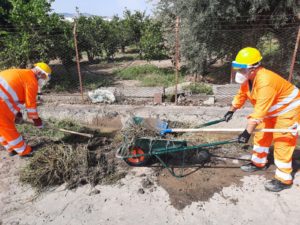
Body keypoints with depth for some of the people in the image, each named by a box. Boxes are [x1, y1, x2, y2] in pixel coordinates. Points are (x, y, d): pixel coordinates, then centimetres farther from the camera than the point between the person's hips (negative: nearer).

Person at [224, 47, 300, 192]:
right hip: (271, 110, 9)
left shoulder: (265, 81, -37)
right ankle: (259, 163, 31)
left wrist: (247, 132, -39)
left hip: (288, 109, -9)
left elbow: (260, 110, -40)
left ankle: (284, 179, 6)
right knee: (261, 136, 14)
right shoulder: (248, 77, -8)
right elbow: (241, 95, 6)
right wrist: (231, 111, 11)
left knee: (282, 143, -6)